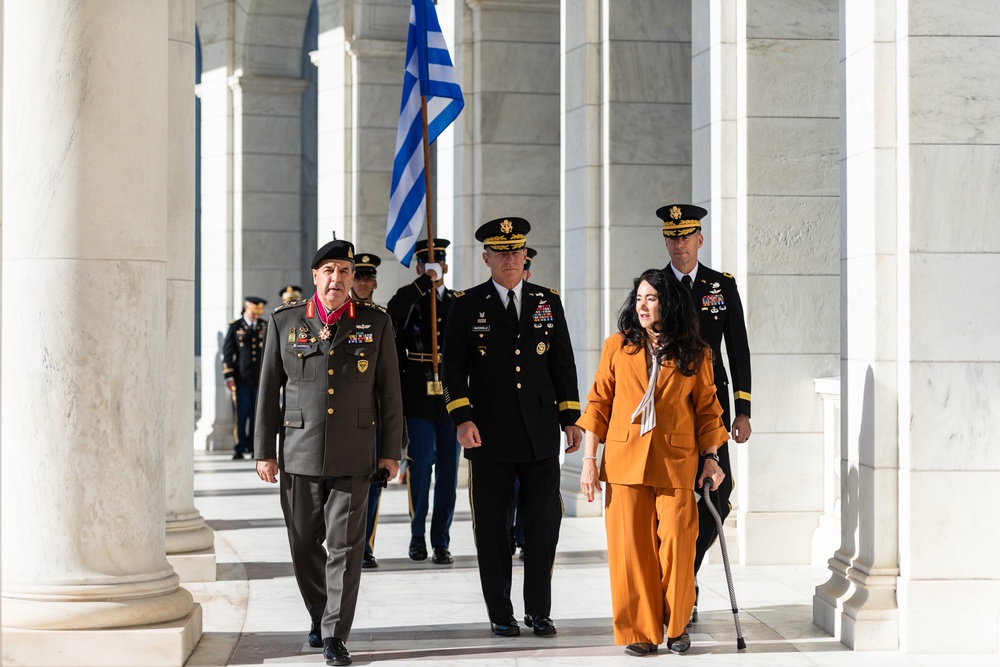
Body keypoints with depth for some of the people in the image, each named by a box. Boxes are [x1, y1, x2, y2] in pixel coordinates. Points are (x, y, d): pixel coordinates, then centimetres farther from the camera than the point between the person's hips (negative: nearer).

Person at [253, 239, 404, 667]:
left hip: (353, 455, -1)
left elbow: (389, 390, 6)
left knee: (345, 546, -5)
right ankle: (319, 617, 30)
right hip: (299, 452, 1)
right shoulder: (285, 322, 4)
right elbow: (268, 390, 6)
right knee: (305, 544, 9)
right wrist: (264, 451, 3)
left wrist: (391, 450, 3)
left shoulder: (376, 323, 4)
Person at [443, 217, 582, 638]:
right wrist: (462, 419, -12)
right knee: (492, 527, 3)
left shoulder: (548, 302, 10)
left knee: (545, 523, 1)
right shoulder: (467, 306, 2)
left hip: (541, 433, 2)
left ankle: (538, 610, 14)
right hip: (490, 436, -2)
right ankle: (500, 614, 13)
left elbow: (563, 363, 12)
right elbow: (454, 368, -1)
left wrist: (571, 418, 6)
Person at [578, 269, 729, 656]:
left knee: (677, 543, -8)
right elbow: (598, 404, 7)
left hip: (676, 463, -1)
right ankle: (638, 631, 9)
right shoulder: (617, 347, 6)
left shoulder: (695, 355, 5)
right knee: (630, 547, -1)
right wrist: (589, 459, 2)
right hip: (625, 460, 1)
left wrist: (710, 458, 4)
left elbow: (707, 410, 11)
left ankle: (676, 625, 11)